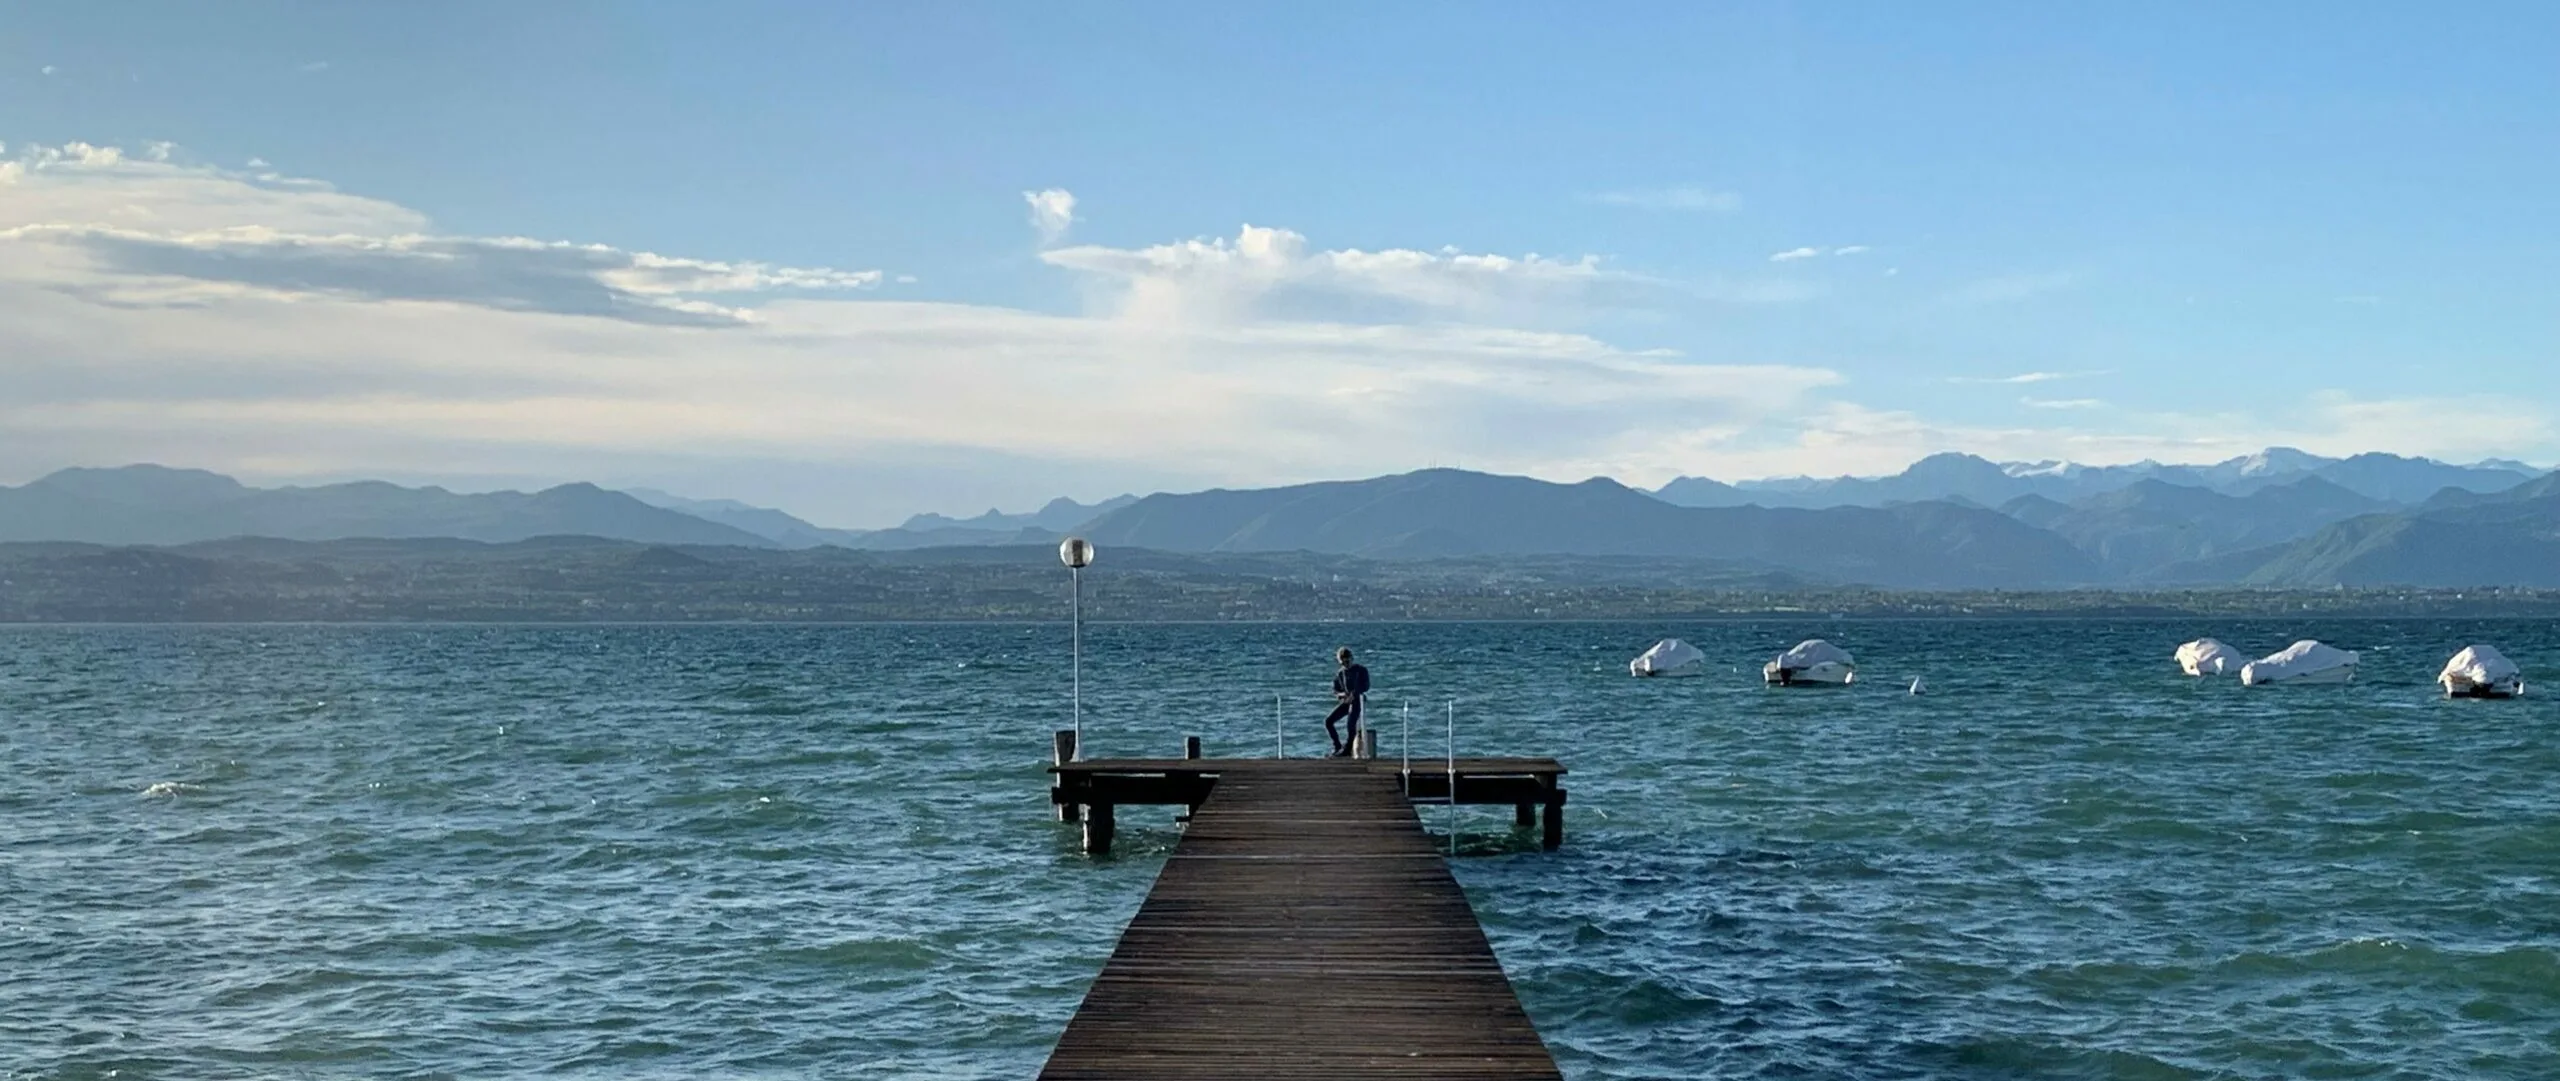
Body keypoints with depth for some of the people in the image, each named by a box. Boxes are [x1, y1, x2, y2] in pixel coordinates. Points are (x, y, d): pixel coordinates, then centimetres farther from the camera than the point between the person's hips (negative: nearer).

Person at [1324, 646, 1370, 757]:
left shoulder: (1361, 671, 2)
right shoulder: (1339, 675, 12)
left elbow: (1366, 687, -4)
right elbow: (1335, 691, 13)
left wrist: (1353, 695, -17)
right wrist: (1342, 694, -10)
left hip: (1357, 701, -5)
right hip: (1345, 701, 5)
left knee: (1350, 724, -25)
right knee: (1328, 720, -11)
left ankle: (1347, 748, -10)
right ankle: (1337, 746, -3)